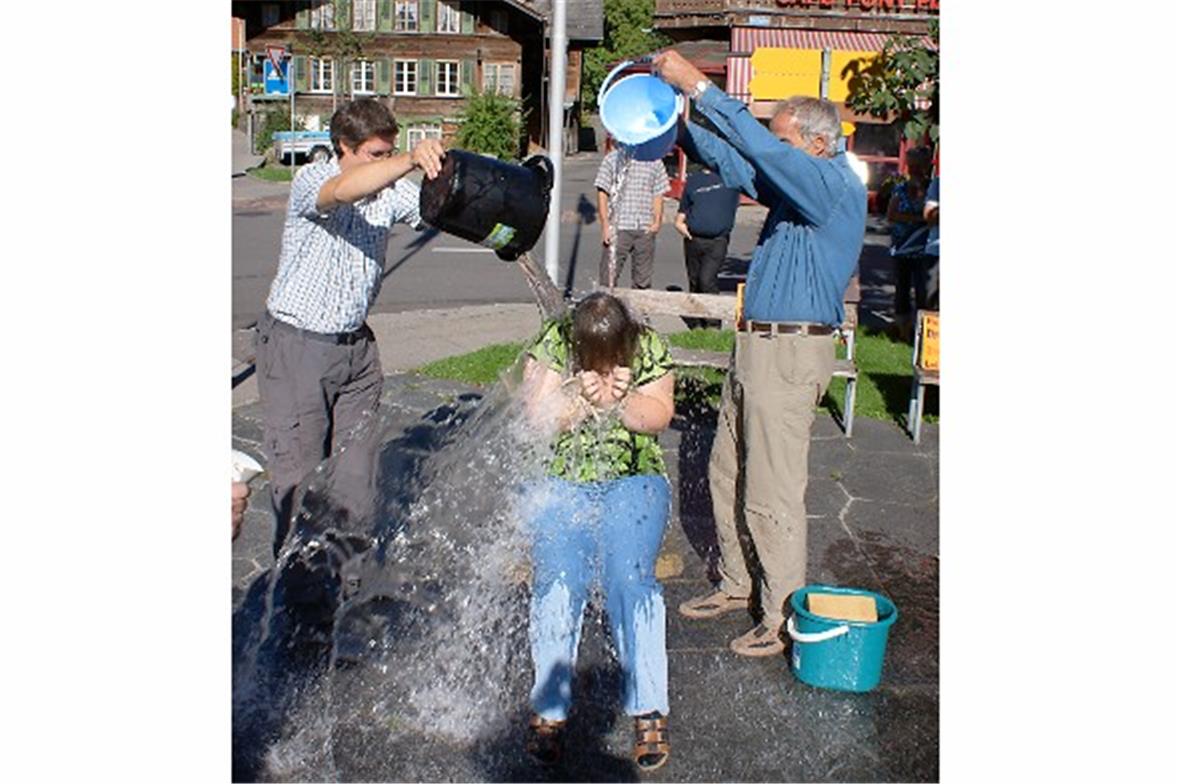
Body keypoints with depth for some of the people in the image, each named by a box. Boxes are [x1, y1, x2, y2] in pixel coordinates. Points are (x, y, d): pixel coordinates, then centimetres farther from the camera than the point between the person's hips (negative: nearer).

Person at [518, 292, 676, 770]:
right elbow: (537, 418, -9)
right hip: (560, 482, 0)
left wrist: (624, 399, -23)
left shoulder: (650, 348, -5)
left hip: (633, 481, 0)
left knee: (629, 575, -20)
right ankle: (549, 709, -11)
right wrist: (582, 400, -26)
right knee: (558, 579, -20)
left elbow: (659, 417, -4)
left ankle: (649, 709, -14)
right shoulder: (552, 345, -8)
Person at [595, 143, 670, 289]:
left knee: (643, 282, 9)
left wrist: (657, 220, -4)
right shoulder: (612, 159, 2)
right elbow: (603, 194, 0)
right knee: (608, 278, -3)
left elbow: (658, 195, 13)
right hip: (618, 227, -3)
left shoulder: (654, 162, 10)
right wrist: (605, 225, -8)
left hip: (645, 229, 3)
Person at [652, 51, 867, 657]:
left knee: (772, 492, -4)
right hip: (755, 347, 10)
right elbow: (733, 162, 18)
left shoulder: (837, 189, -15)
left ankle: (784, 617, 9)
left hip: (790, 353, -10)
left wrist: (698, 86, -23)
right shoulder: (800, 186, 13)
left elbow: (761, 150, -25)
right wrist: (678, 126, 5)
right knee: (727, 473, 17)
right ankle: (738, 584, 32)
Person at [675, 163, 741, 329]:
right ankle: (695, 327, 21)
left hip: (717, 241, -4)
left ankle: (713, 327, -8)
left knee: (706, 280, -17)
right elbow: (682, 211, 20)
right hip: (693, 239, 4)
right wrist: (680, 223, 3)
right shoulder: (693, 179, 14)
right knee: (694, 283, 9)